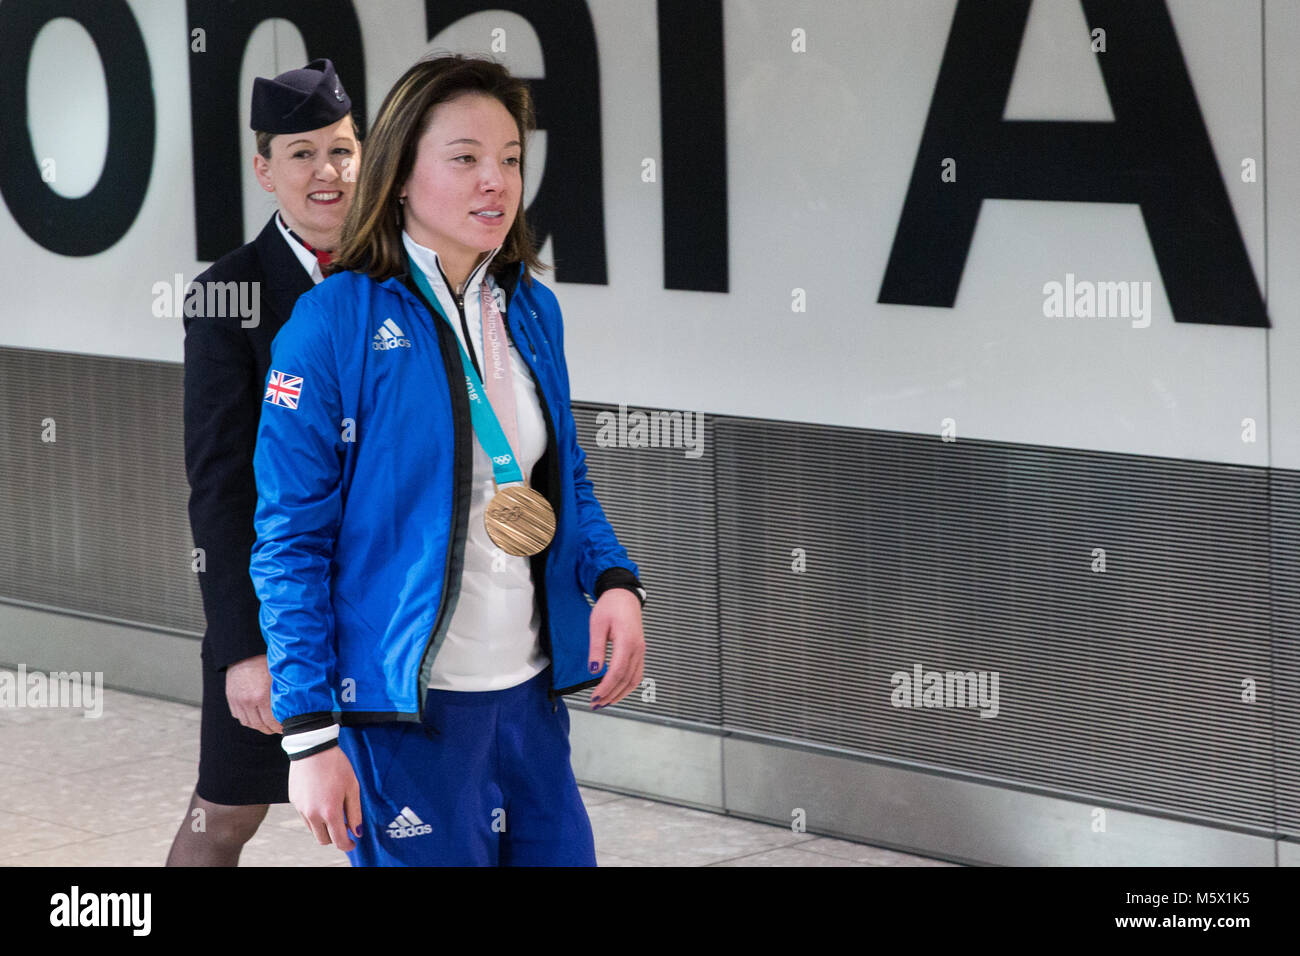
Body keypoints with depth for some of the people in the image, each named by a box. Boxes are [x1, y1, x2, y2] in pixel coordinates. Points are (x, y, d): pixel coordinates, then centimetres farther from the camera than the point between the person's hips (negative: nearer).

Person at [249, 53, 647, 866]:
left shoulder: (533, 310, 8)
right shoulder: (334, 324, -10)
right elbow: (292, 541, -9)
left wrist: (613, 579, -3)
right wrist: (309, 734, -12)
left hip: (532, 694, 6)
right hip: (405, 707, -6)